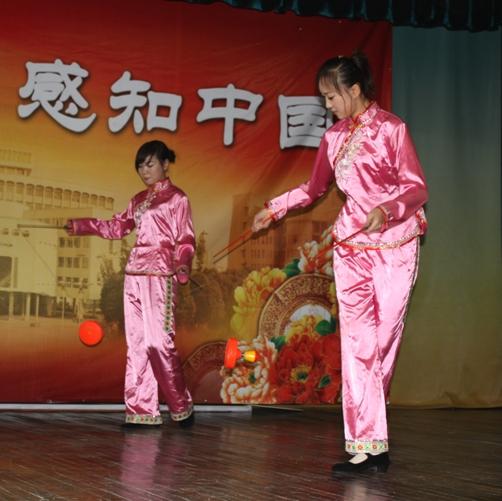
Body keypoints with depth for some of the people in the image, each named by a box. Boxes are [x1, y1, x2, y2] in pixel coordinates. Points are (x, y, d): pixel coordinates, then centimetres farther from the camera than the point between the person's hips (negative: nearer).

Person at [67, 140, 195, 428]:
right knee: (136, 343, 2)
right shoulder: (139, 200, 19)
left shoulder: (177, 198, 0)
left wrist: (183, 263, -24)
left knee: (158, 341, -11)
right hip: (135, 275, 7)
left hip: (160, 276, -7)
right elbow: (118, 227, 28)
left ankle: (181, 407, 3)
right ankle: (142, 411, 4)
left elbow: (186, 240, -5)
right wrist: (83, 226, 25)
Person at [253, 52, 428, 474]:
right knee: (357, 342, -5)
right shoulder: (334, 137, 10)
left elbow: (417, 188, -7)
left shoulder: (391, 128, -5)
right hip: (351, 245, 4)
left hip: (394, 245, -4)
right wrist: (273, 209, 23)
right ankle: (368, 447, -6)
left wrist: (387, 209, -25)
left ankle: (369, 439, 8)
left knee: (384, 338, -4)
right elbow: (314, 189, 25)